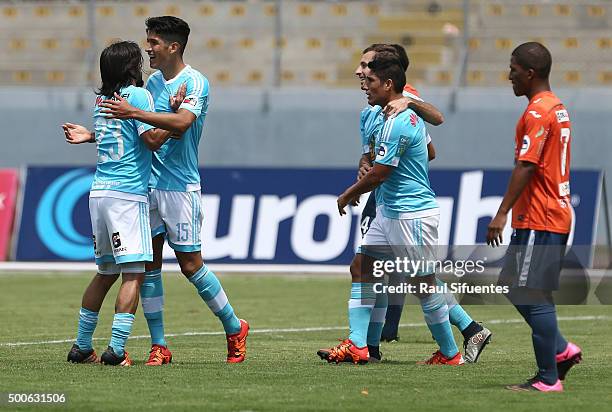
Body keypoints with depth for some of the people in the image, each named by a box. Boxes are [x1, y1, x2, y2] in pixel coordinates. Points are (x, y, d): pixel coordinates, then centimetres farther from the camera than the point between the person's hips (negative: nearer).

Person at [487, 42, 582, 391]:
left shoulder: (537, 113, -15)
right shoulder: (558, 108, 16)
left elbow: (526, 167, -21)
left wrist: (502, 213, -22)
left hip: (539, 221, -10)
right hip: (556, 215, 10)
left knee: (535, 297, -6)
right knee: (514, 286, 16)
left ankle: (548, 379, -4)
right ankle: (562, 350, 15)